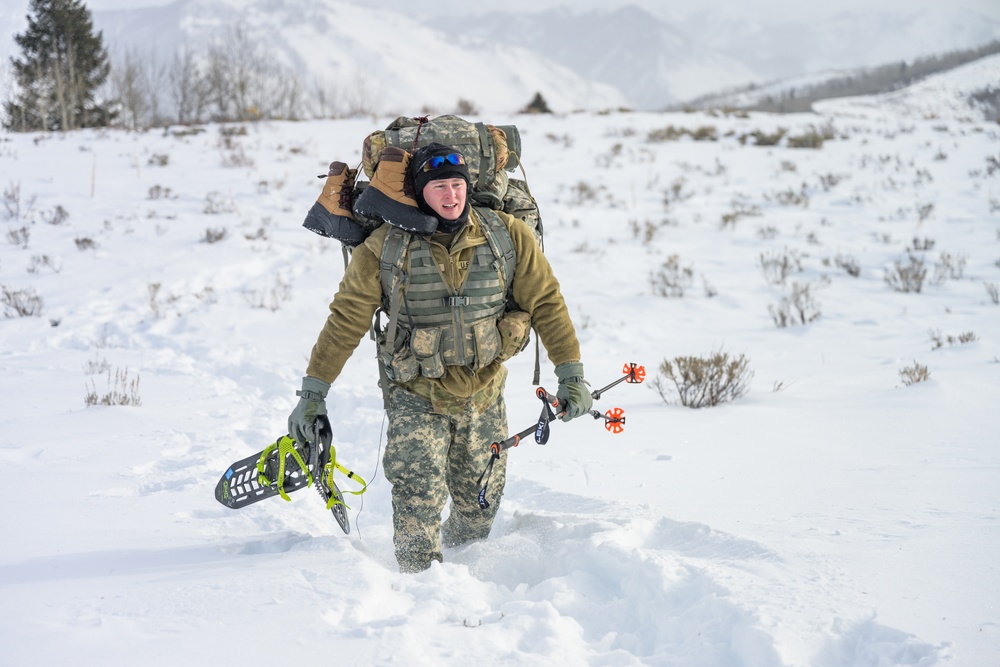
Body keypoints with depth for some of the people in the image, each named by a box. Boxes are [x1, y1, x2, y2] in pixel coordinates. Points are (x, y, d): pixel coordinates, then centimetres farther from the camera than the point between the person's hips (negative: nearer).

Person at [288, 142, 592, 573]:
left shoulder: (507, 236, -7)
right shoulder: (386, 247, -12)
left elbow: (546, 302, 0)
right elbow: (346, 319, -6)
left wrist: (571, 375, -2)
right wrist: (313, 394, -6)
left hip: (484, 396, 2)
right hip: (417, 398, -2)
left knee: (478, 511, 12)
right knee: (418, 500, -19)